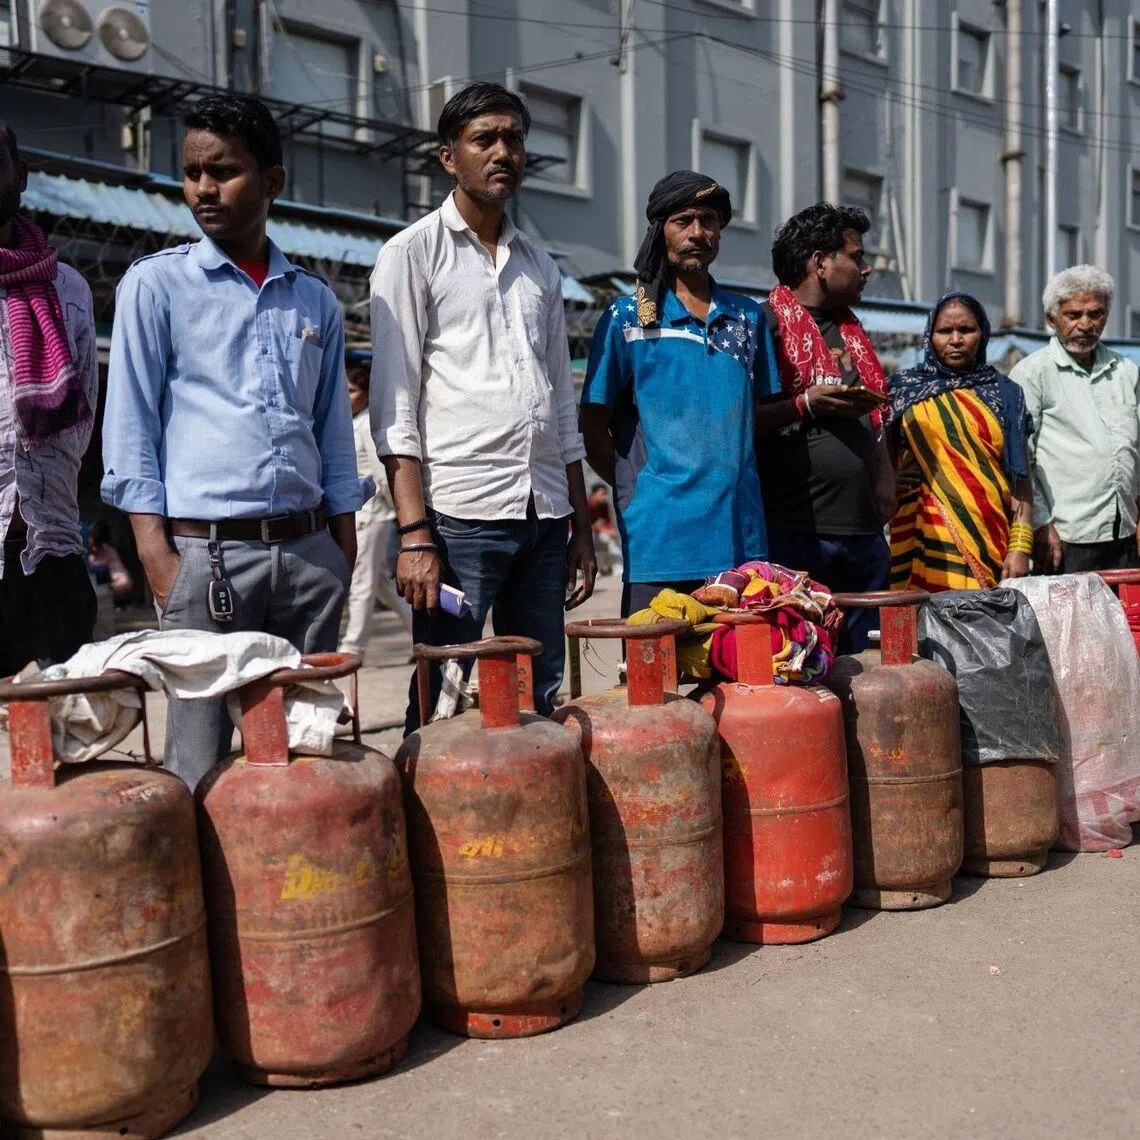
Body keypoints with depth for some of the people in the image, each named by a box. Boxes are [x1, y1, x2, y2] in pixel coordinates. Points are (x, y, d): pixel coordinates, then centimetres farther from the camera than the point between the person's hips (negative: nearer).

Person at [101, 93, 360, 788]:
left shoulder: (314, 300, 14)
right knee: (201, 764, -2)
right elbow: (131, 425, 0)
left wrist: (344, 551, 10)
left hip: (308, 551, 4)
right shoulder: (156, 284, 4)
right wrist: (155, 550, -9)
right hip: (206, 551, -3)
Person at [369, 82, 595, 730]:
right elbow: (395, 407, -5)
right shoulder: (414, 253, 3)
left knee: (542, 698, 8)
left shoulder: (540, 266, 19)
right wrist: (415, 533, -14)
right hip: (460, 514, -5)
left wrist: (581, 529, 15)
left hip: (544, 516, 5)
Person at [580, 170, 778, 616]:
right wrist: (638, 491, -3)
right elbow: (593, 428, 1)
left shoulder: (748, 317, 15)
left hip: (741, 536, 4)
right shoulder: (627, 318, 2)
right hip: (659, 541, -4)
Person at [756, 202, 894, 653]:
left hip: (864, 532, 8)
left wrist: (885, 489, 13)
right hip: (793, 534, -8)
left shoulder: (851, 330, 21)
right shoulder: (766, 324, -4)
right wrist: (806, 404, -19)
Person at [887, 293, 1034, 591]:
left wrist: (1021, 547, -1)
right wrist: (889, 481, -6)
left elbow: (1021, 479, 9)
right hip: (927, 540, -1)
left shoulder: (1004, 394, 13)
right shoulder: (902, 389, 12)